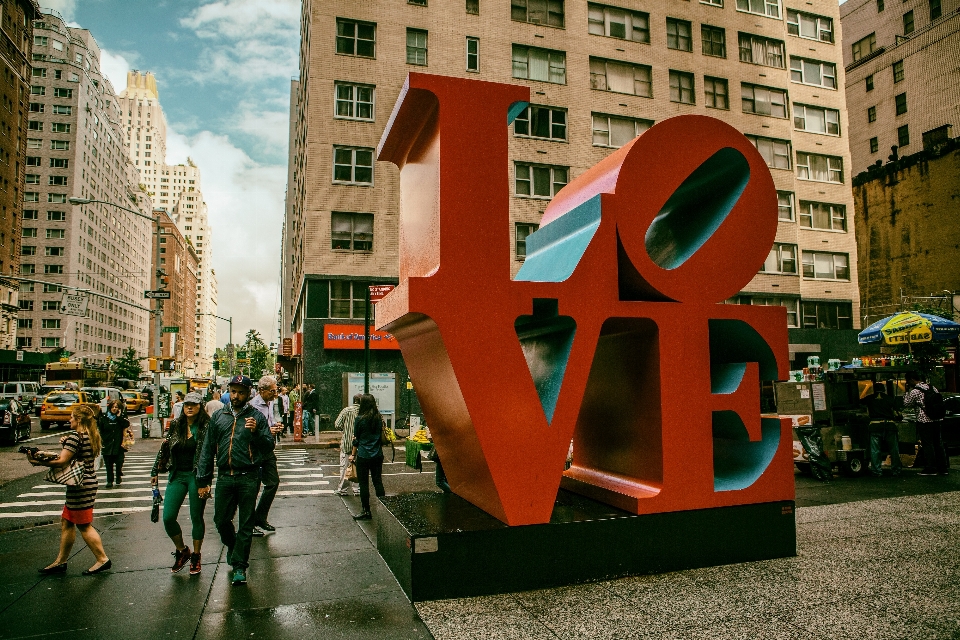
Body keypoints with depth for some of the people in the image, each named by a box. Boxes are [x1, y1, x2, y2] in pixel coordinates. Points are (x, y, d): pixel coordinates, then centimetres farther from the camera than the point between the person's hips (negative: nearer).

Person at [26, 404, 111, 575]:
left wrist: (39, 462, -11)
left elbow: (62, 461, -21)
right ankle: (61, 561, 27)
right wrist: (66, 444, 5)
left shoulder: (75, 437, -18)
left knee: (84, 526, 0)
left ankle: (103, 560, 5)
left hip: (80, 486, -10)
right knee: (66, 522, 18)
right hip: (88, 482, 10)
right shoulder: (91, 436, 10)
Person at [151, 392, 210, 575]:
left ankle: (195, 556, 24)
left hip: (196, 476, -4)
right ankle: (182, 551, 24)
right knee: (168, 518, 1)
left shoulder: (206, 427, -9)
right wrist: (155, 471, 14)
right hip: (177, 476, 4)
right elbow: (164, 449, 15)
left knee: (196, 518, 6)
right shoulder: (175, 425, 6)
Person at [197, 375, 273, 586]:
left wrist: (257, 432, -22)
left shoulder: (256, 417, 0)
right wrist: (202, 480, 7)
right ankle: (232, 546, 41)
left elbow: (269, 446, -3)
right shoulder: (218, 416, 8)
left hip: (248, 478, -3)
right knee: (221, 520, 12)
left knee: (246, 524, 3)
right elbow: (208, 449, 10)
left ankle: (239, 566, 15)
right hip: (224, 477, 3)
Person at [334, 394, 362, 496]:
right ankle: (357, 489, 14)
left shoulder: (346, 410, -5)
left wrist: (345, 429, 11)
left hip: (347, 443, 0)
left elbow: (337, 425, -7)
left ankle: (342, 488, 11)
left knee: (344, 466, 8)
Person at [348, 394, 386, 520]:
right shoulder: (379, 418, 2)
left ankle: (366, 511, 9)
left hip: (363, 456, -5)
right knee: (378, 481, 12)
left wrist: (353, 454, 7)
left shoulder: (360, 419, -10)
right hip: (378, 455, 5)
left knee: (363, 483, 5)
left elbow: (356, 439, -3)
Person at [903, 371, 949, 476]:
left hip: (924, 421, -7)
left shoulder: (915, 391, -13)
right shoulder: (932, 387, 8)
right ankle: (944, 468, 17)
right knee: (939, 444, 12)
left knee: (928, 445, -2)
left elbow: (906, 403, -1)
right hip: (937, 421, 7)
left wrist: (908, 391, 5)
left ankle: (930, 469, 1)